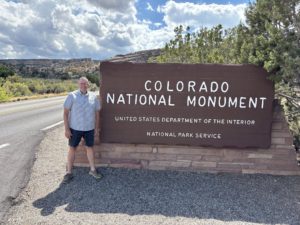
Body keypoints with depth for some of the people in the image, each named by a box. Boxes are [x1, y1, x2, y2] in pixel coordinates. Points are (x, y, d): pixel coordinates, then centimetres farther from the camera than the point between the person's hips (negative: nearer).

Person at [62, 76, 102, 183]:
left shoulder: (93, 97, 1)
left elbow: (96, 113, 8)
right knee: (72, 148, 7)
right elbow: (65, 112, -8)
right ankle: (69, 172, 20)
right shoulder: (72, 96, -8)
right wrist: (66, 129, -12)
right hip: (75, 128, -2)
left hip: (89, 128, 2)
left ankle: (92, 169, 27)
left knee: (90, 147, 12)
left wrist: (97, 127, 7)